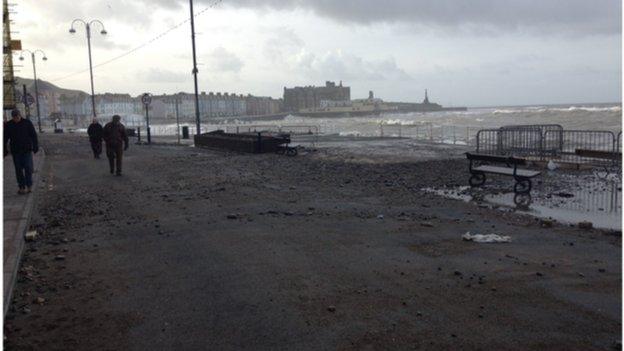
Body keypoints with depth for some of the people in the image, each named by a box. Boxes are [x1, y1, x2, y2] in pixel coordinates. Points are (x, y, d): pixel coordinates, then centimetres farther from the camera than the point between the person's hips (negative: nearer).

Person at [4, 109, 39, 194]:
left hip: (27, 150, -2)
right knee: (18, 169, 3)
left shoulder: (27, 123, -2)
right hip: (15, 151, 2)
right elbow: (5, 138, 7)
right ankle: (22, 187, 9)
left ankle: (29, 186, 4)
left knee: (28, 168, -8)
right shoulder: (8, 125, 2)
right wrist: (4, 150, 4)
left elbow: (34, 135, -1)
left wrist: (35, 146, -8)